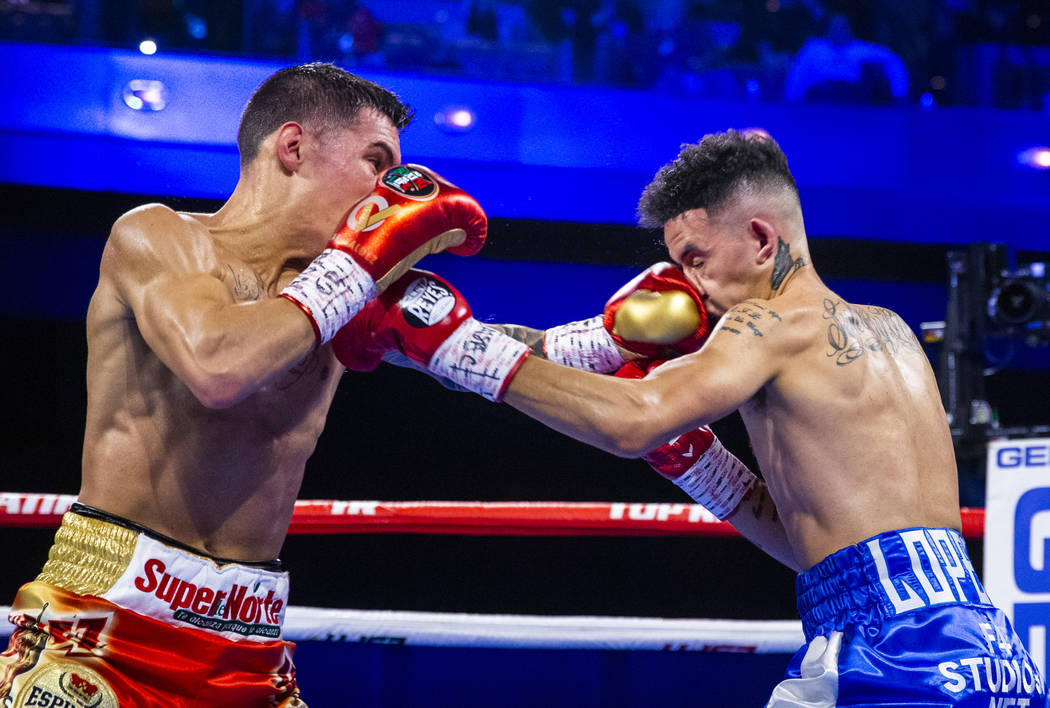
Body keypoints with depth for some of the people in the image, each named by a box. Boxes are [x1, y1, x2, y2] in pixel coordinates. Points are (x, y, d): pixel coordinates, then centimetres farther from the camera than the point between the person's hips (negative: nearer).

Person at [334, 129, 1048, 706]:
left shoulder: (776, 321, -2)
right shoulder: (886, 333, 24)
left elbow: (633, 421, -19)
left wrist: (458, 343, -14)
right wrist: (692, 456, 19)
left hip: (895, 645, -9)